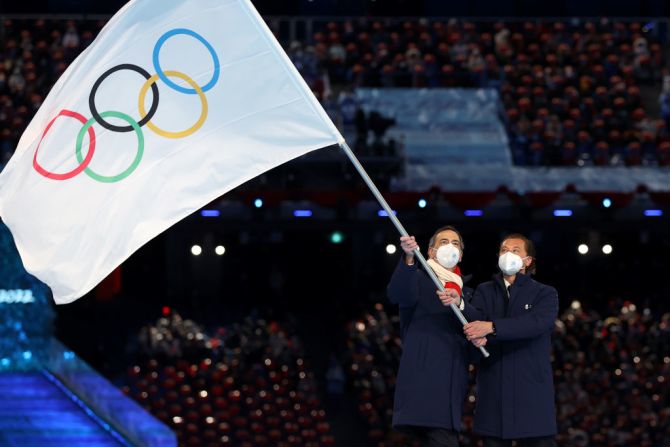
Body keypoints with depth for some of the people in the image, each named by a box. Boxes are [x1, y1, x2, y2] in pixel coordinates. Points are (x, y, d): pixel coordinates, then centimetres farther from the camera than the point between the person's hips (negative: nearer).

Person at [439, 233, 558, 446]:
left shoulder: (545, 294, 6)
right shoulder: (485, 291, 15)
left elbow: (536, 323, -14)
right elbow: (476, 318, -5)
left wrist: (491, 327, -26)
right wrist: (459, 304, -30)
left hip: (532, 393, -2)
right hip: (493, 393, 2)